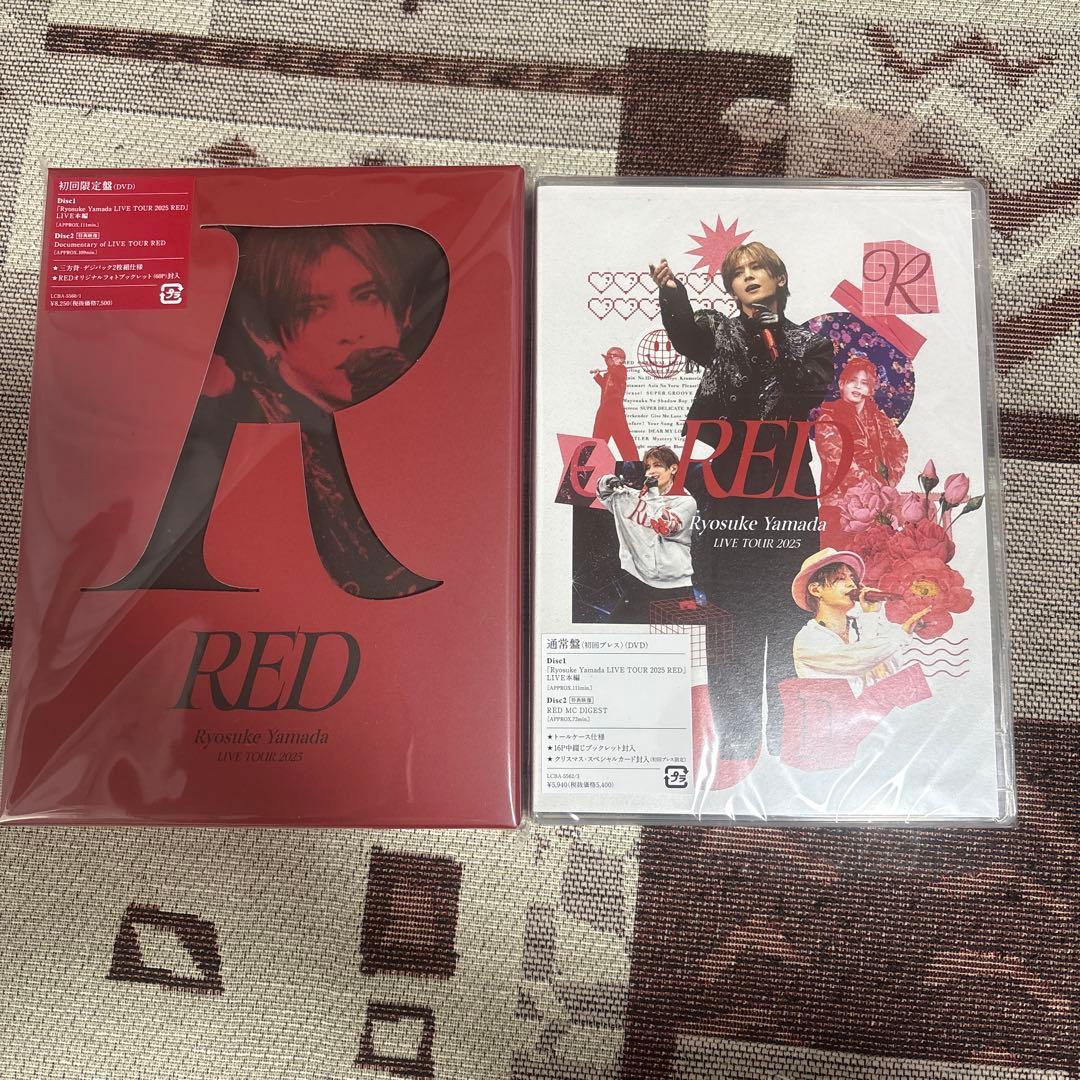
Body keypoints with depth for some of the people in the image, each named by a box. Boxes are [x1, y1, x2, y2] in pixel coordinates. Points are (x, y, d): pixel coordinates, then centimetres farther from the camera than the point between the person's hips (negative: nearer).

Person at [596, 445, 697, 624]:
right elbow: (602, 492, 21)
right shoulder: (634, 496, 11)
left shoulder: (686, 502, 0)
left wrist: (654, 491, -11)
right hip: (637, 582, 2)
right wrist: (608, 482, -2)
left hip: (676, 587, -2)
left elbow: (665, 528, -15)